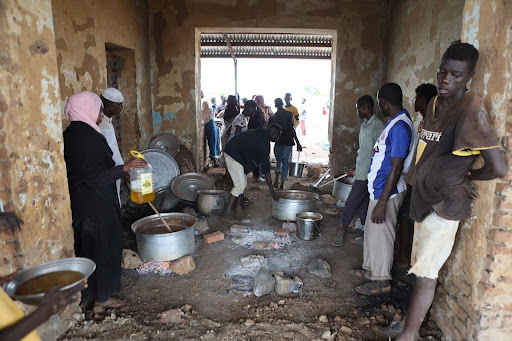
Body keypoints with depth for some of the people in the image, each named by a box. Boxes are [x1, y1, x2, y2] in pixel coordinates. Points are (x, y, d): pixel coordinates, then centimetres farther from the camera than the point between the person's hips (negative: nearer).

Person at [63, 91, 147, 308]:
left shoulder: (70, 135, 7)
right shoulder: (88, 136, -22)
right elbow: (94, 178, -24)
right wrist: (125, 168, -24)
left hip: (78, 202, 9)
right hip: (96, 205, -9)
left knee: (84, 245, 18)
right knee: (101, 246, 6)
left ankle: (86, 294, 33)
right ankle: (100, 295, 22)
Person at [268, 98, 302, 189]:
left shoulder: (272, 117, 2)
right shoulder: (289, 114, -4)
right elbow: (292, 129, -12)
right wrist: (298, 143, -10)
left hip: (278, 142, 2)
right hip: (288, 141, -2)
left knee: (279, 160, 19)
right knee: (285, 162, 7)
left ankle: (276, 179, 4)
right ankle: (282, 183, 8)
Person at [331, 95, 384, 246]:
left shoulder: (377, 126, -16)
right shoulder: (364, 125, 14)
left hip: (367, 174, -9)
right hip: (360, 172, 9)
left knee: (352, 202, -2)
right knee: (363, 203, 13)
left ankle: (343, 230, 14)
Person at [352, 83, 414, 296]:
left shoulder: (399, 127, -23)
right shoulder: (395, 122, 9)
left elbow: (396, 168, -25)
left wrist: (382, 202, -24)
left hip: (386, 192, -10)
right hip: (378, 188, 10)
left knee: (381, 235, 3)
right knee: (372, 232, 20)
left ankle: (381, 281, 20)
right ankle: (371, 269, 37)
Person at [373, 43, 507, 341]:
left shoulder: (472, 109, -19)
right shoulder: (435, 104, 8)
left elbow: (499, 168, -23)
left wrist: (466, 177, -4)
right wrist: (458, 178, 4)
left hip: (445, 205, -8)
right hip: (426, 199, 8)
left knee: (426, 274, -1)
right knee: (422, 269, 18)